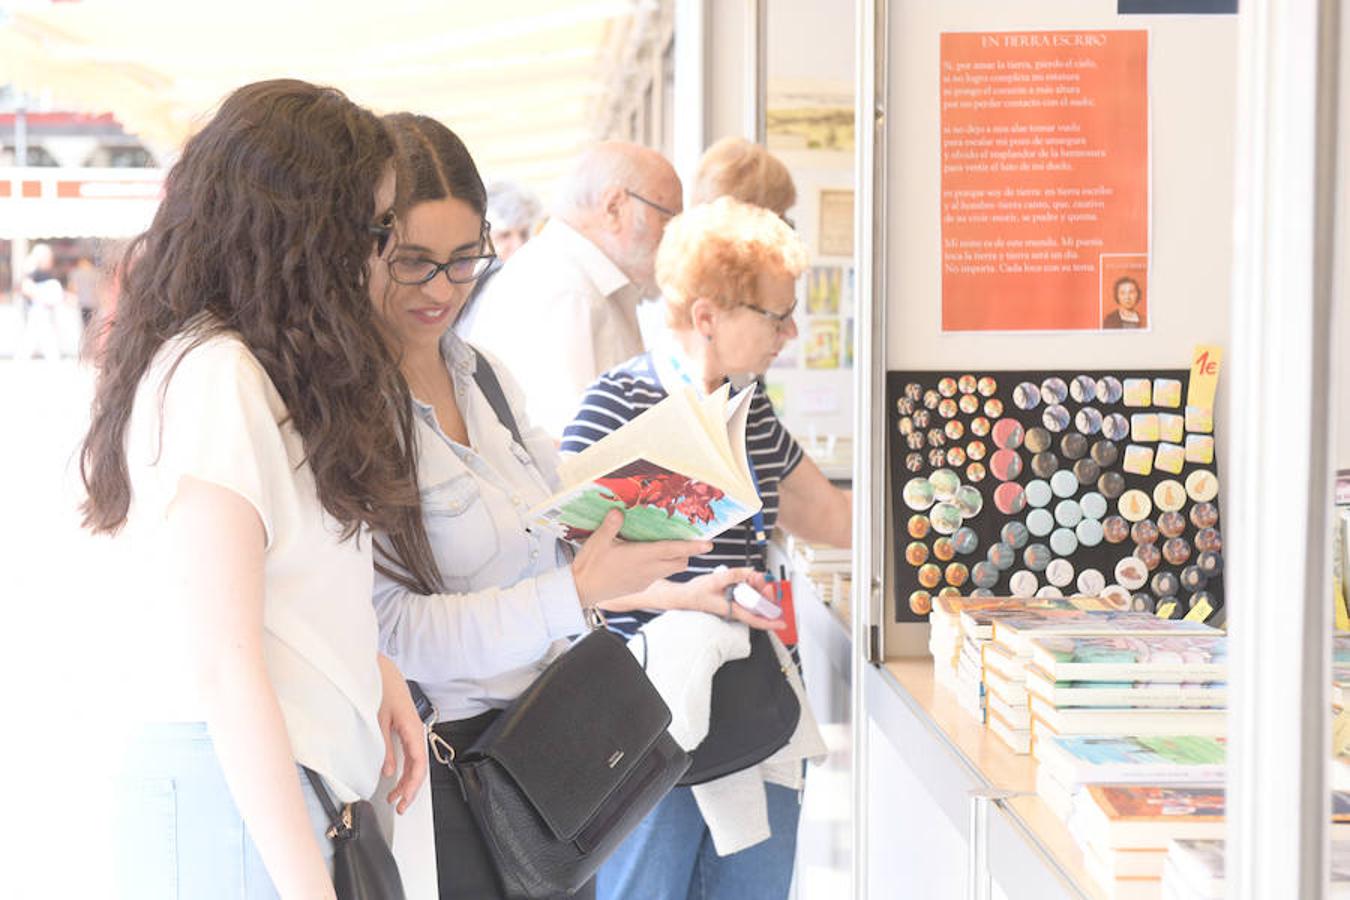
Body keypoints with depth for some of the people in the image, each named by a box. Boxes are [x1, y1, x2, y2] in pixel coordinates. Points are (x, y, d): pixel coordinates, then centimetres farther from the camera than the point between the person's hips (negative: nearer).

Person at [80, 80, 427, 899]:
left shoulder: (269, 368, 11)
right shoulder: (215, 377, -18)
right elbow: (221, 667, -21)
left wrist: (369, 671, 2)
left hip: (290, 780, 9)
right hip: (236, 793, -9)